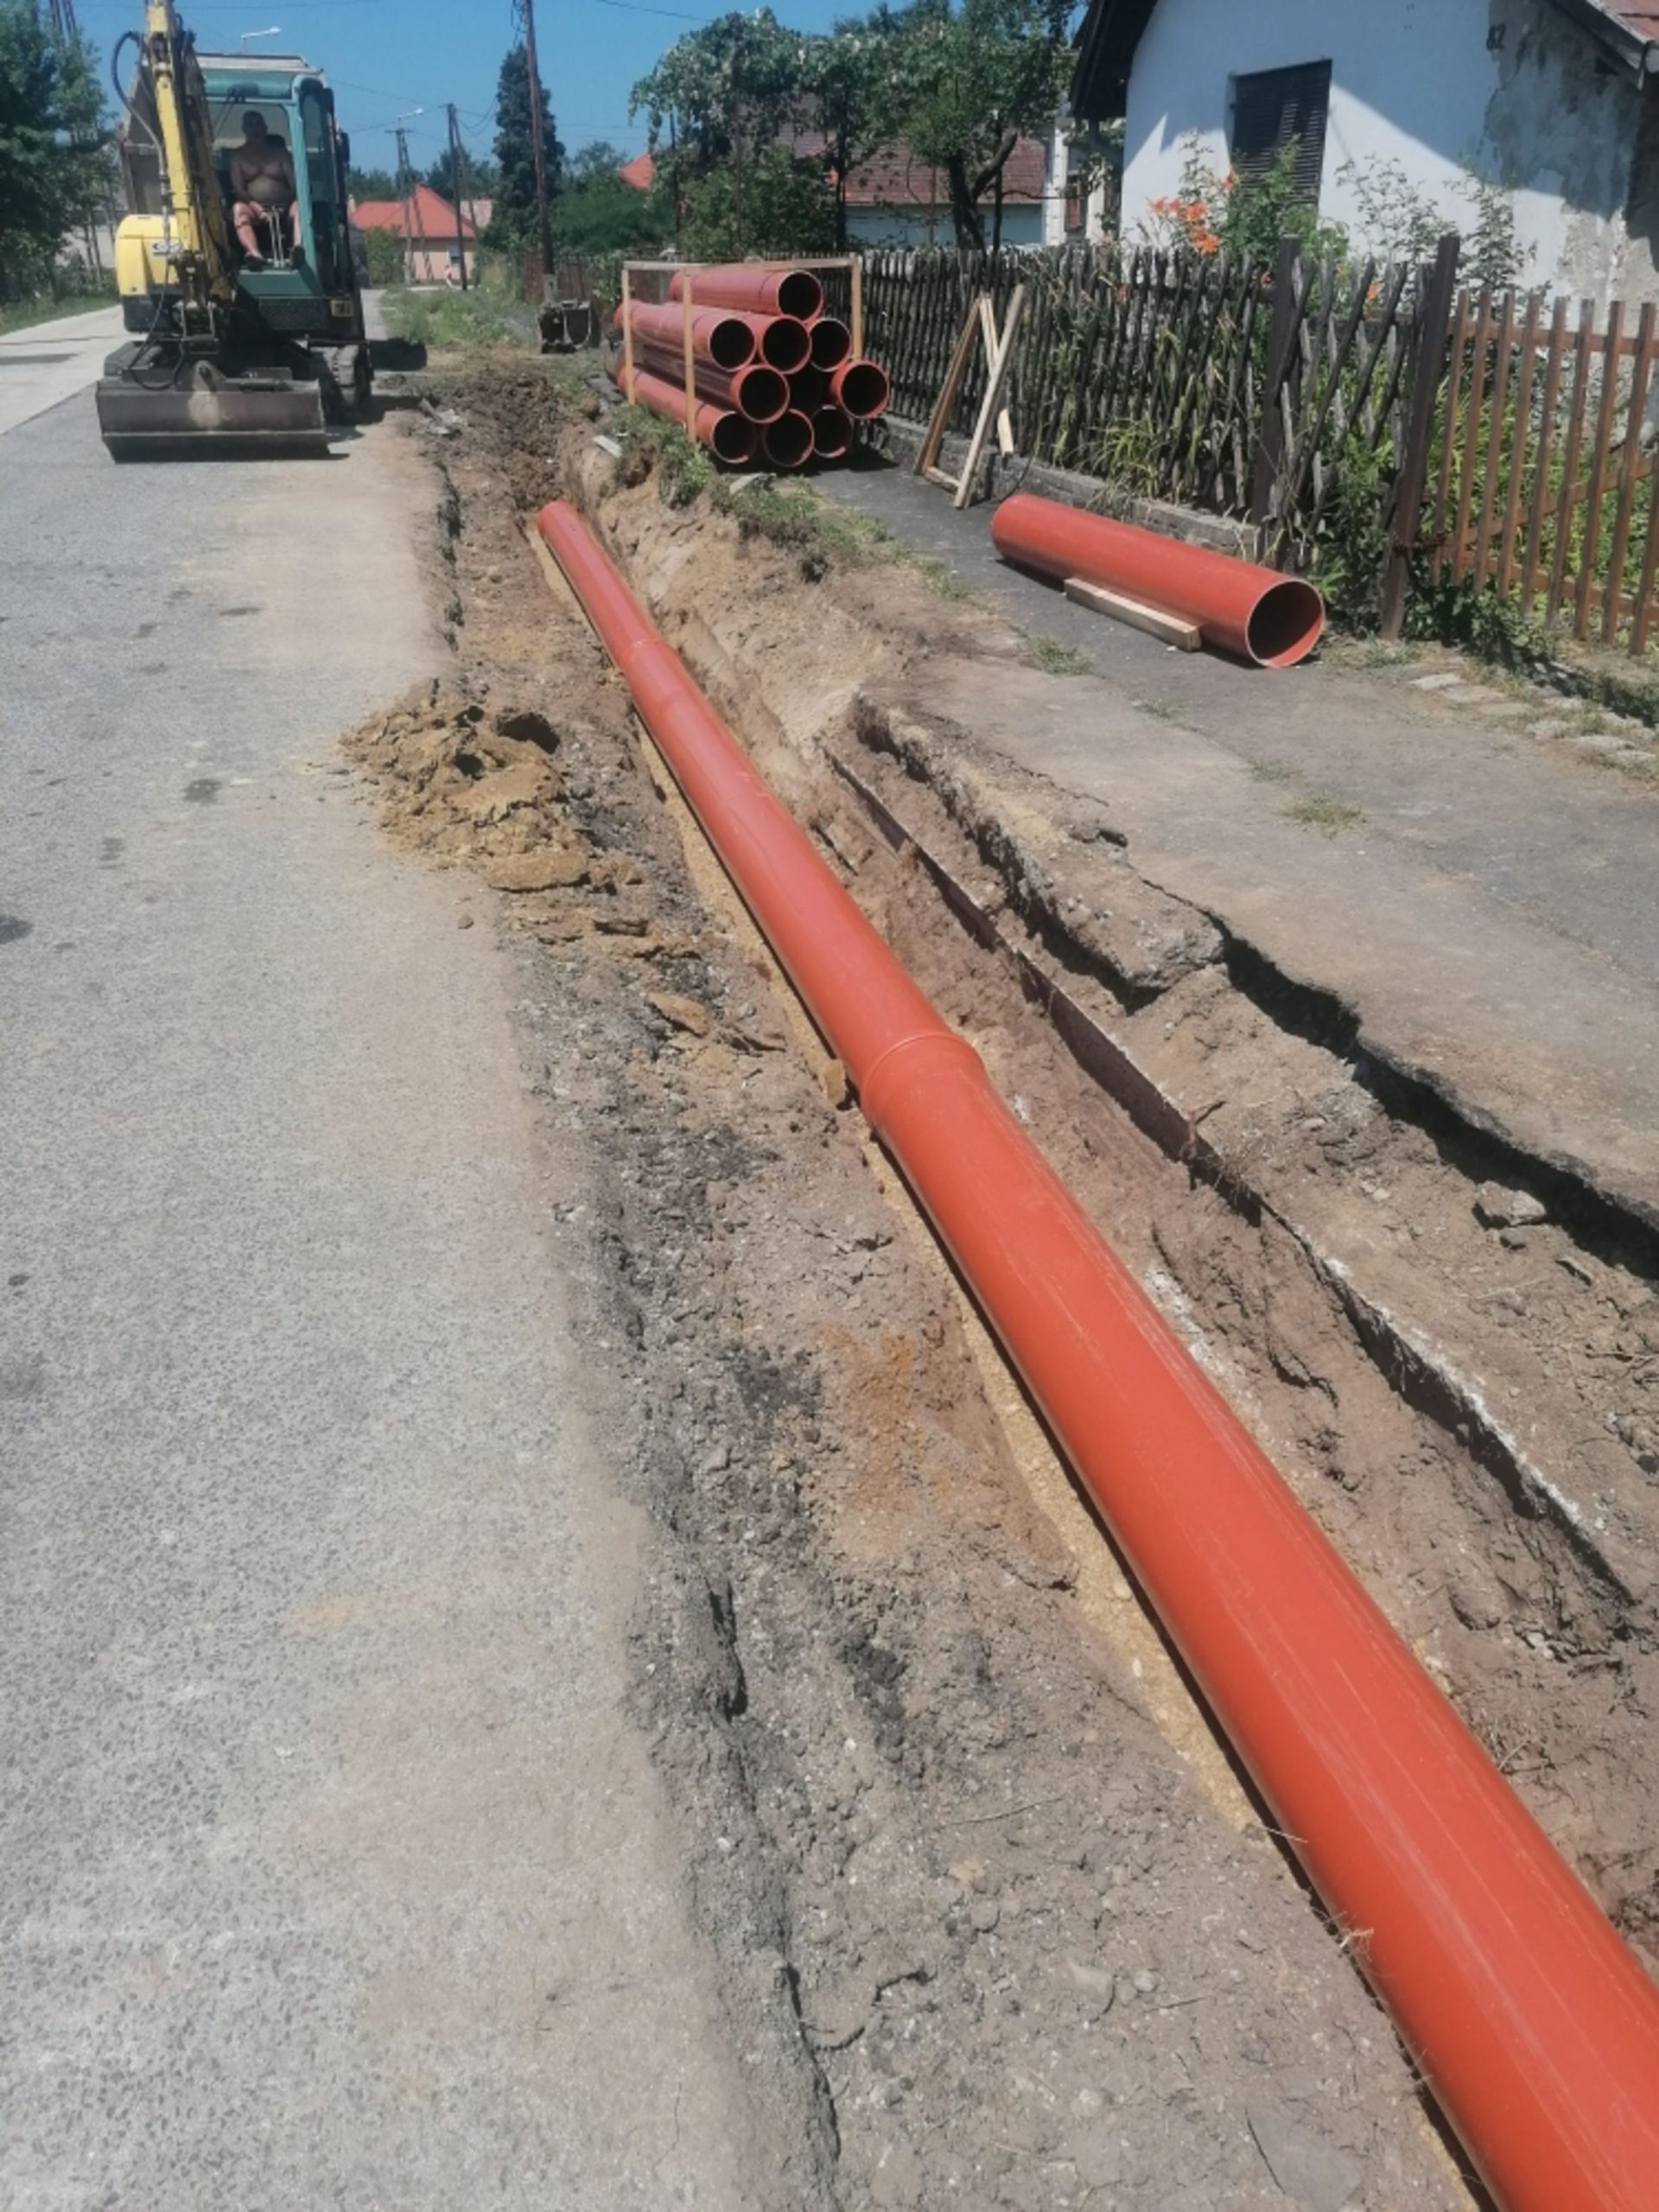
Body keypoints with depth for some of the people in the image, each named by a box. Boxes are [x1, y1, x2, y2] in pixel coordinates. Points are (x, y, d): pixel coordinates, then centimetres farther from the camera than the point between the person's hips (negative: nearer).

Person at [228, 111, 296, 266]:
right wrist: (257, 209, -18)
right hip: (255, 211, 0)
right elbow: (238, 189, 1)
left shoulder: (279, 152, 18)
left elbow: (295, 183, 5)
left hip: (283, 210, 0)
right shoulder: (239, 156, 15)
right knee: (238, 208, -33)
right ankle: (255, 253, -59)